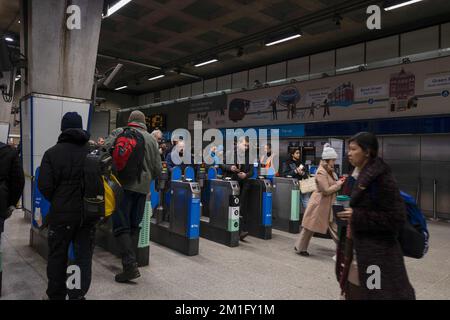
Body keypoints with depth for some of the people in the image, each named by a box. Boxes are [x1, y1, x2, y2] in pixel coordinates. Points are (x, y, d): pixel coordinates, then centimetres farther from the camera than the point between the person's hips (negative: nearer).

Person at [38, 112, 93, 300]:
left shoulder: (52, 153, -8)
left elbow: (44, 186, -10)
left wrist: (57, 202, 8)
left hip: (61, 213, 0)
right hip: (88, 212, 1)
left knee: (57, 256, 15)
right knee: (84, 255, 11)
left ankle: (56, 295, 28)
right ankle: (78, 295, 15)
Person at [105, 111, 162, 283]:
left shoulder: (118, 132, 6)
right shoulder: (151, 139, 13)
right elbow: (158, 169, 9)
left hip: (123, 184, -3)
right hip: (143, 187, 3)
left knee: (121, 225, -1)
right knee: (134, 225, 13)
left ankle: (130, 265, -8)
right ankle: (131, 261, 18)